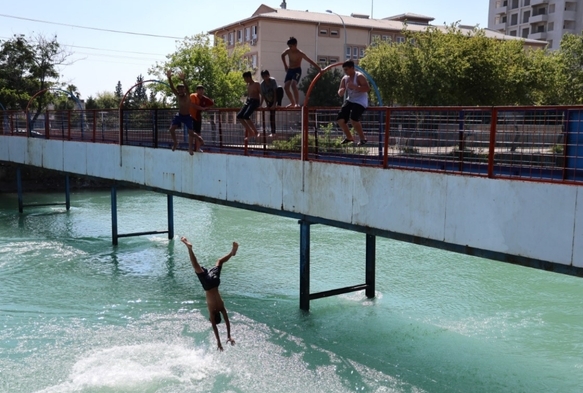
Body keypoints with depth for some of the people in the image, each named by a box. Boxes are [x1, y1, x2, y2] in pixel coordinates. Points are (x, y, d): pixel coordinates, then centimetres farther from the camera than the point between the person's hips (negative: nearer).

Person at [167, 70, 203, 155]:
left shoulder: (187, 96, -14)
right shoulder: (177, 95, -5)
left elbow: (187, 88, -35)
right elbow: (172, 87, -18)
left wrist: (183, 80, -55)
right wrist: (169, 78, -37)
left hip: (187, 116, -3)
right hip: (179, 115, 3)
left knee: (191, 132, -7)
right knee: (171, 129, -9)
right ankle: (175, 142, 14)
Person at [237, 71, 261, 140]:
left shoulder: (256, 84, -7)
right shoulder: (248, 85, 17)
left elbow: (261, 94, -11)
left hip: (255, 102, -8)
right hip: (248, 101, 8)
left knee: (246, 116, -27)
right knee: (239, 116, -7)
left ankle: (255, 132, -16)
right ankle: (250, 132, -1)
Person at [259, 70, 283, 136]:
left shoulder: (273, 80, -20)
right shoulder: (262, 84, -10)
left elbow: (275, 92, -25)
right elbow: (263, 95, -5)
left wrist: (274, 103, -31)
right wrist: (261, 104, -12)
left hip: (276, 97, -3)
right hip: (270, 100, 3)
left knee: (280, 88, -34)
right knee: (272, 114, -4)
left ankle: (279, 104, -22)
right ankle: (273, 132, 2)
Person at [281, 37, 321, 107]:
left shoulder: (300, 53, -15)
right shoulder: (288, 51, 0)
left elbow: (310, 61, -15)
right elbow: (282, 55, 24)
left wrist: (320, 69, -20)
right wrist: (285, 65, 16)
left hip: (297, 70, -6)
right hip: (289, 70, 6)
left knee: (293, 85, -28)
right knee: (286, 86, -3)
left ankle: (297, 103, -27)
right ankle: (292, 103, 13)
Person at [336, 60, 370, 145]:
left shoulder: (359, 76, -12)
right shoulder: (344, 79, 8)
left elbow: (368, 88, -22)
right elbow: (340, 94, 9)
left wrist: (355, 87, -31)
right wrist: (341, 91, -17)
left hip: (360, 101, -7)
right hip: (350, 100, 7)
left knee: (353, 119, -28)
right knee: (340, 119, -4)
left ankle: (363, 138, -9)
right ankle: (349, 137, 17)